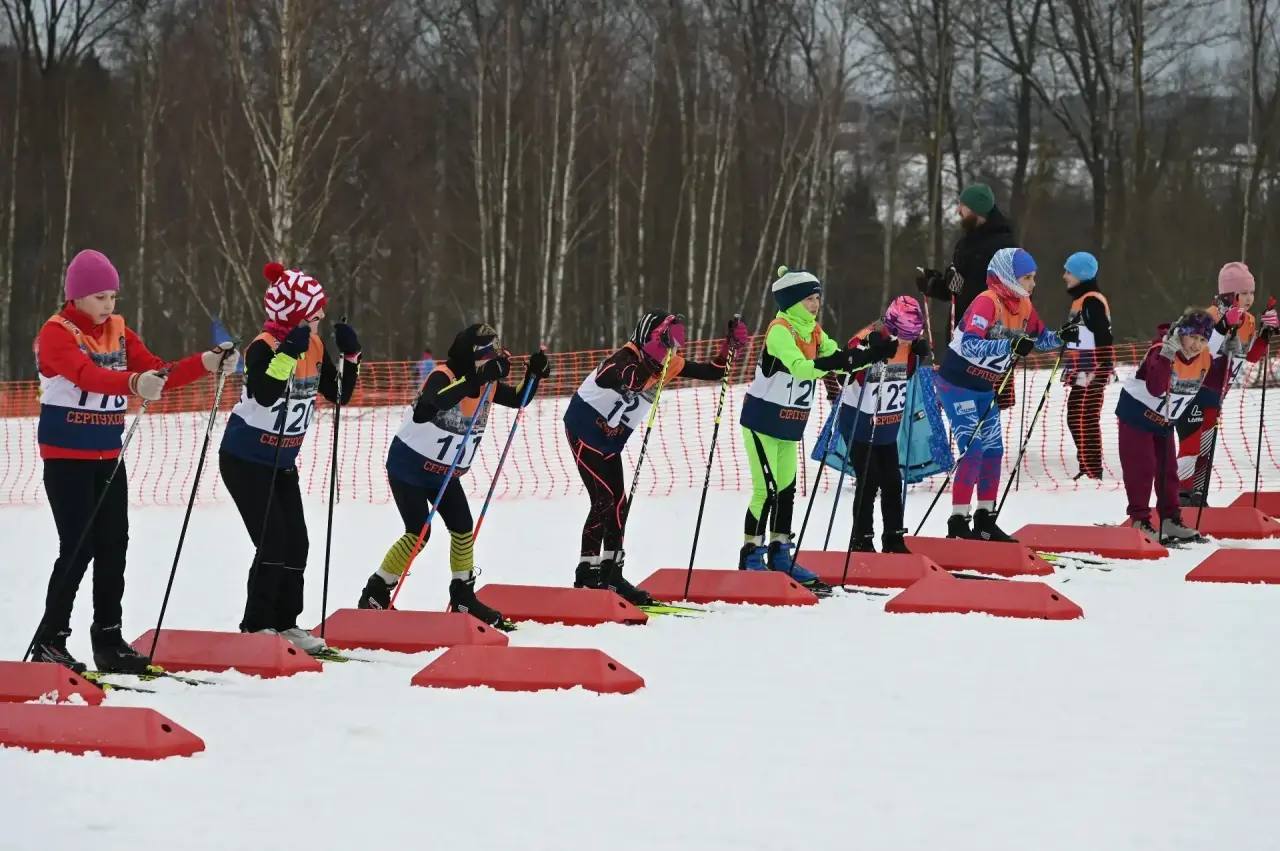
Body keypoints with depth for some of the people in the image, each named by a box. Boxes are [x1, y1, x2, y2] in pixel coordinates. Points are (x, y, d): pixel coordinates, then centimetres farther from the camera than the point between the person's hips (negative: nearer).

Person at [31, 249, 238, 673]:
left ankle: (108, 641, 12)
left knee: (113, 546, 5)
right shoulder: (56, 333, -12)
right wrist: (135, 383, -49)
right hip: (67, 457, -6)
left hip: (108, 456, 6)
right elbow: (86, 375, -31)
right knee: (78, 547, -10)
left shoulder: (118, 331, 9)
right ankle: (49, 642, -2)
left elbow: (158, 372, 3)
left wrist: (207, 363, -12)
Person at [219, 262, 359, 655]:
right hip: (245, 460, -8)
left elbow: (339, 394, 9)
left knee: (296, 544, 5)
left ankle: (285, 623, 16)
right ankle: (256, 626, -4)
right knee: (273, 542, -13)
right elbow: (263, 395, -39)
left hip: (283, 461, 8)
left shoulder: (314, 346, 1)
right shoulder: (264, 347, -22)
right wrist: (289, 353, -42)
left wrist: (350, 355, -4)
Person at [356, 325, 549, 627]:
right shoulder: (442, 377, -28)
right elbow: (424, 410, -50)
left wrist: (534, 372, -9)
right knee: (418, 534, -14)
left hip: (446, 473, 7)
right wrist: (471, 382, -54)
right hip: (409, 467, -7)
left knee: (463, 530, 3)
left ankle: (463, 598, 18)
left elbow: (519, 400, 12)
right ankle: (375, 595, -1)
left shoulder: (488, 384, -5)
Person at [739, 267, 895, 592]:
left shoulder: (814, 332, 7)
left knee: (786, 490, 11)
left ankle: (780, 555, 19)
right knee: (767, 490, -9)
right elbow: (800, 367, -34)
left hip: (789, 425, 8)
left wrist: (871, 354, -15)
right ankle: (751, 558, -2)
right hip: (763, 420, -8)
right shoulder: (780, 330, -18)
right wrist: (832, 363, -47)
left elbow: (841, 359, 2)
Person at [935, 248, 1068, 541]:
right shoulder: (987, 302, -24)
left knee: (993, 450, 8)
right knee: (973, 449, -14)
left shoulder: (1023, 306, 2)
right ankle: (958, 523, -11)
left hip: (984, 389, 9)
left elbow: (1040, 338, 15)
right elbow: (970, 345, -34)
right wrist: (1010, 346, -42)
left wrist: (1062, 337, -6)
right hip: (957, 385, -9)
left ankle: (985, 520, 18)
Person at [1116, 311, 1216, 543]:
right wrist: (1167, 354, -47)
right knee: (1142, 466, -8)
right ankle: (1139, 520, -3)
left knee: (1167, 468, 11)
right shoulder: (1162, 351, -29)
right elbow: (1156, 389, -44)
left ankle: (1170, 519, 20)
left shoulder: (1206, 358, -10)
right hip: (1137, 411, -7)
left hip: (1165, 420, 7)